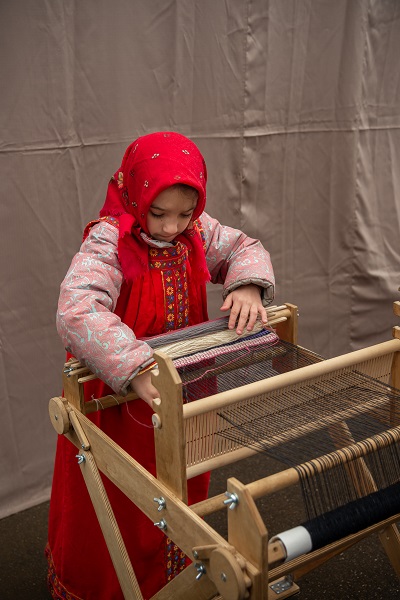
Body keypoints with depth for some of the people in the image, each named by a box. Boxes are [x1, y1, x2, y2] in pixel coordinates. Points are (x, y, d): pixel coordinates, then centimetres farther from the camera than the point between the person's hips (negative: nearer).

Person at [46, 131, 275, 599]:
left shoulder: (198, 231, -6)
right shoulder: (107, 240, -26)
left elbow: (245, 249, 4)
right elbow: (76, 313, -40)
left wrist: (247, 284, -21)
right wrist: (136, 370, -52)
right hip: (119, 393, -6)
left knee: (183, 488, 25)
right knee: (119, 503, 14)